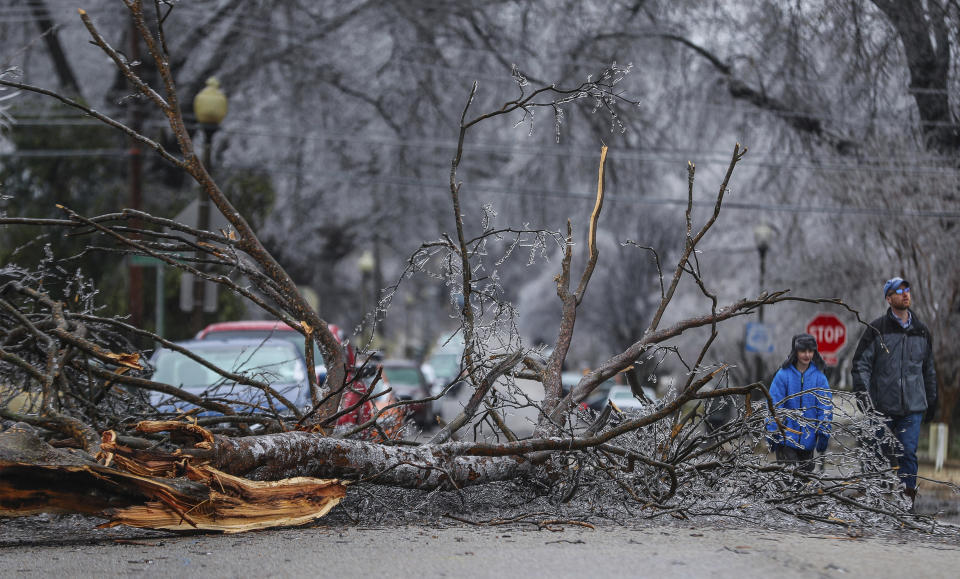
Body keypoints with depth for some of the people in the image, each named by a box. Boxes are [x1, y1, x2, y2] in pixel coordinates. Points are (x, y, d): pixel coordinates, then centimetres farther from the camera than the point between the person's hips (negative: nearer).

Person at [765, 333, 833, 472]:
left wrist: (823, 434, -3)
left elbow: (825, 406, 2)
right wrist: (772, 434, -5)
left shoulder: (819, 377, 1)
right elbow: (775, 406, -5)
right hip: (785, 438, -3)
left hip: (808, 439, 3)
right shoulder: (783, 375, -6)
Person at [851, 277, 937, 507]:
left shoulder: (922, 332, 13)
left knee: (908, 453, -8)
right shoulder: (877, 329, 1)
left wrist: (931, 401, 20)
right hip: (882, 406, -2)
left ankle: (908, 498, -4)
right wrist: (862, 391, -14)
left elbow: (929, 370, 21)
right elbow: (861, 363, -1)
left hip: (913, 407, 2)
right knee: (884, 455, 4)